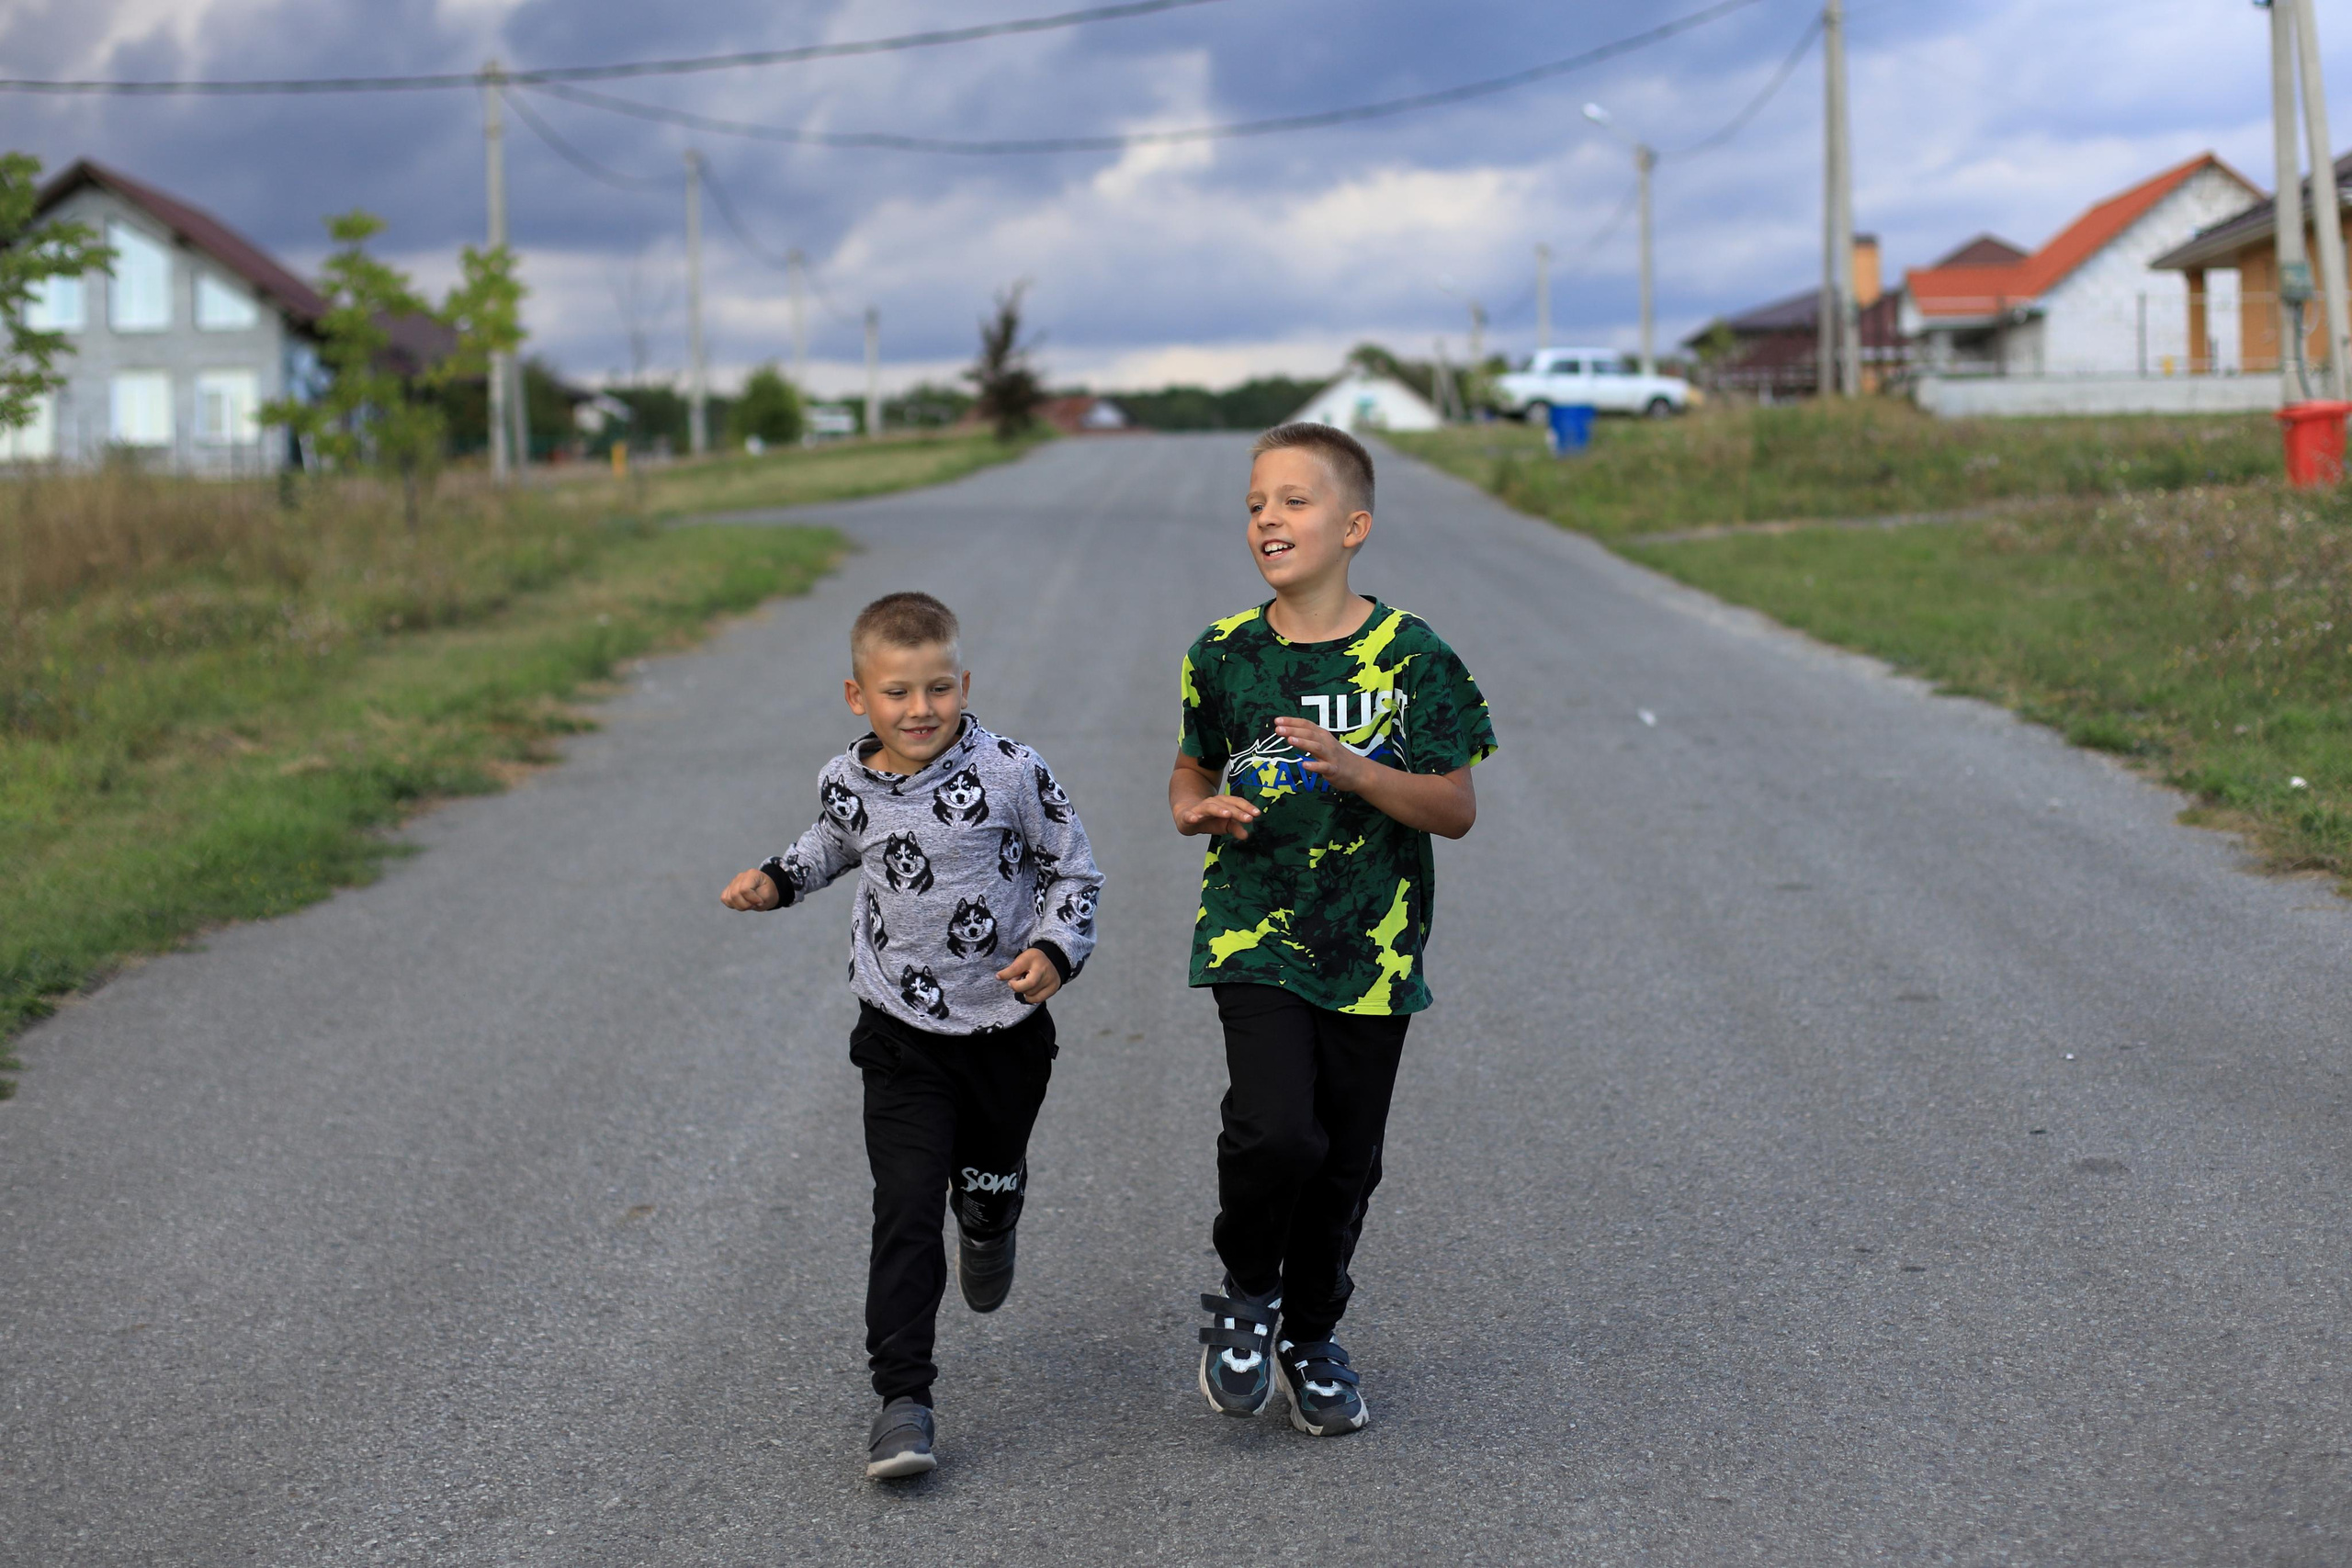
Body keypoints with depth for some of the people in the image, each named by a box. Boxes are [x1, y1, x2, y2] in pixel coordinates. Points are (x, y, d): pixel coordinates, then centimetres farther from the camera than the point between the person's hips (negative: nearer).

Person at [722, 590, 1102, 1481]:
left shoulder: (1009, 773, -16)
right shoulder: (847, 783, -5)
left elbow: (1074, 869, -4)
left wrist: (1056, 952, -19)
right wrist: (776, 881, 5)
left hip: (1006, 1028, 0)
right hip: (903, 1037, 1)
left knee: (992, 1179, 21)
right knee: (906, 1211, -9)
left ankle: (988, 1234, 60)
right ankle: (902, 1400, -6)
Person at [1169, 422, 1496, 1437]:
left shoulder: (1410, 657, -6)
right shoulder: (1224, 655, 1)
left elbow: (1456, 809, -5)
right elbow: (1192, 773, 16)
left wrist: (1357, 771, -22)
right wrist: (1199, 810, -7)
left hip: (1370, 947, 0)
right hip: (1255, 934, 0)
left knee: (1345, 1161, 9)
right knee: (1275, 1132, -20)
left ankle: (1310, 1336, 33)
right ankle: (1248, 1293, 10)